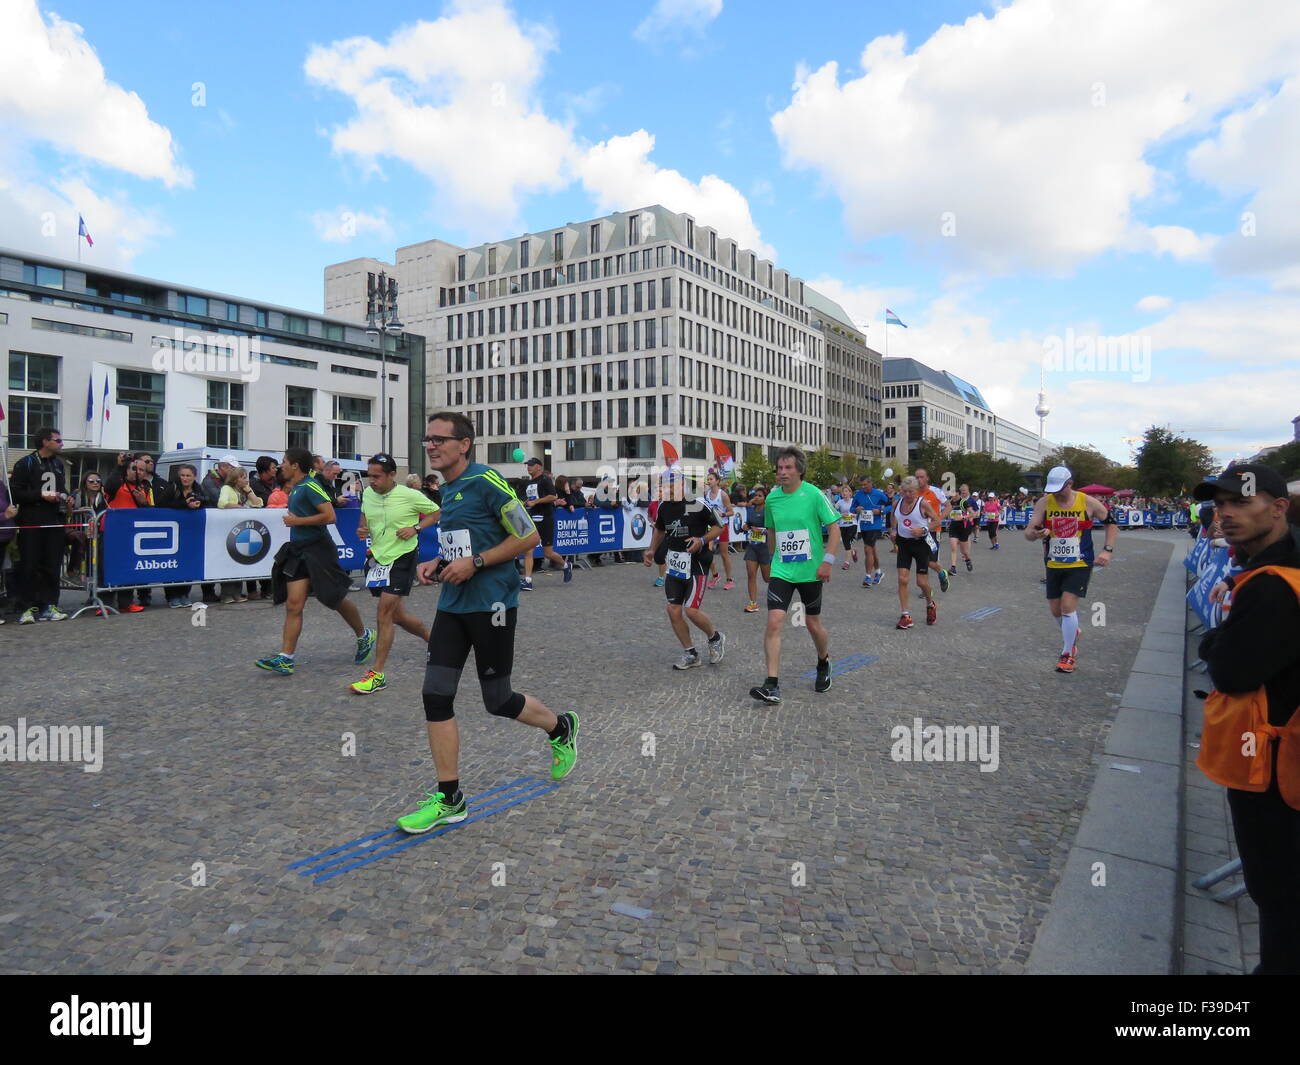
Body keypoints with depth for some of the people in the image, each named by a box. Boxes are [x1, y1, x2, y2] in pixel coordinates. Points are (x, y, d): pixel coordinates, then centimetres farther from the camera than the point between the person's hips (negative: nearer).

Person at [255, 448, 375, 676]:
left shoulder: (310, 486, -13)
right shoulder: (295, 489, 16)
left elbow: (329, 516, -22)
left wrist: (297, 521, -16)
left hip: (317, 550, -8)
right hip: (298, 550, 8)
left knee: (336, 599, 4)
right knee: (293, 604, -1)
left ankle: (364, 636, 26)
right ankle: (285, 658, -4)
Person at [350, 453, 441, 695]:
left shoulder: (410, 495, -12)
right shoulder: (368, 494, 4)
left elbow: (435, 512, 1)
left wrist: (416, 528, -14)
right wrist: (362, 530, -1)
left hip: (401, 558, -6)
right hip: (377, 557, 6)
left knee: (385, 613, -12)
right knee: (398, 615, 13)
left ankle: (377, 674, -5)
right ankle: (433, 639, 41)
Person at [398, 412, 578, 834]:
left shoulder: (486, 481, -12)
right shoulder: (447, 490, 14)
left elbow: (529, 537, -13)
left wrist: (474, 562, -18)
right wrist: (437, 563, 7)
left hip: (490, 604, -8)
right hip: (452, 604, 8)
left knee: (498, 701, 4)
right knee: (436, 695, 0)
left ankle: (561, 728, 34)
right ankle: (448, 798, 11)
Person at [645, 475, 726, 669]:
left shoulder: (697, 505, -15)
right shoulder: (663, 506, 5)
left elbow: (719, 527, -5)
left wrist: (702, 540, -20)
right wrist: (652, 550, 12)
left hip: (696, 564, -7)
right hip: (675, 564, 7)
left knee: (691, 611, -10)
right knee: (673, 610, 4)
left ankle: (716, 639, 21)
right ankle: (690, 655, 20)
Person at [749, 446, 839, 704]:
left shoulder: (813, 494, -10)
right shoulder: (772, 498, 2)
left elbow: (834, 527, -6)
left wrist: (828, 560, -14)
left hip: (810, 571, -2)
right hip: (781, 571, 3)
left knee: (813, 623, 10)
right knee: (773, 622, -11)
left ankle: (824, 664, 42)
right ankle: (772, 686, -10)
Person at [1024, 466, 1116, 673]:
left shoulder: (1088, 503, -8)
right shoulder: (1044, 503, -5)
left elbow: (1112, 523, 6)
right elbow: (1028, 533, -8)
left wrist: (1107, 550, -6)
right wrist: (1035, 534, -33)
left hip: (1080, 565, -3)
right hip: (1054, 565, 3)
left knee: (1068, 605, -14)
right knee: (1055, 610, 9)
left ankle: (1068, 655, 2)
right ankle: (1073, 633, 42)